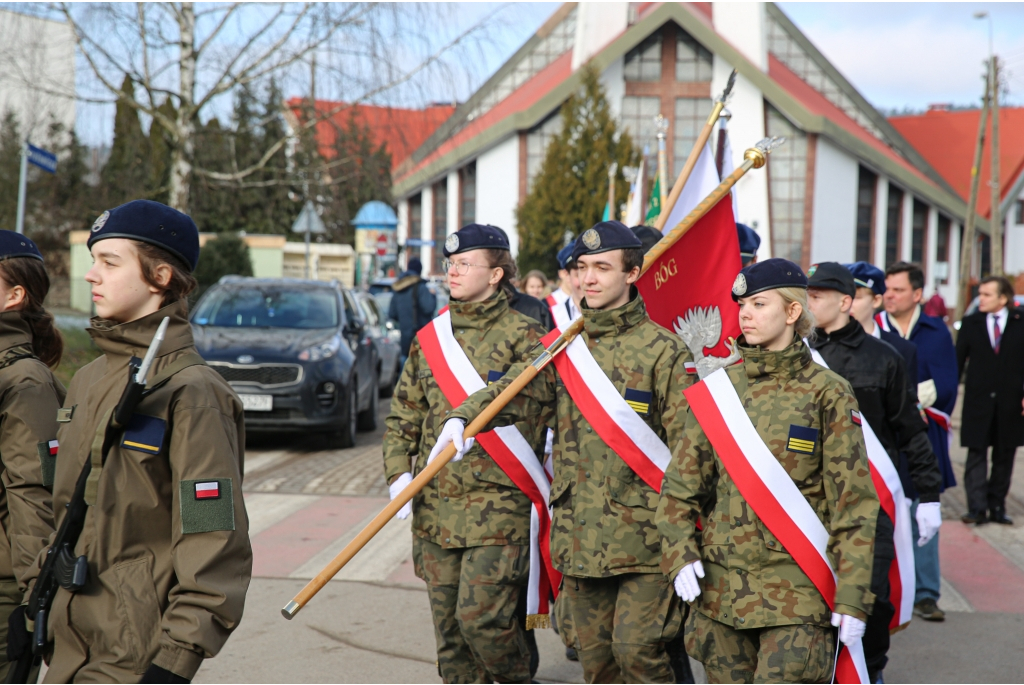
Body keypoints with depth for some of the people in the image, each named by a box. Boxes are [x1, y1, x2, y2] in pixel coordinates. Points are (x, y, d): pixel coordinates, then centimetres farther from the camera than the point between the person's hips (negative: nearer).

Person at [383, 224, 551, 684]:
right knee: (447, 620, 8)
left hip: (497, 503, -5)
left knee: (481, 612, -9)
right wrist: (399, 473, 3)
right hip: (434, 504, 6)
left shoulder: (522, 335, -4)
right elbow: (403, 414, 14)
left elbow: (543, 412, -8)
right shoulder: (430, 337, 12)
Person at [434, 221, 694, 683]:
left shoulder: (662, 350, -6)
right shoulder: (562, 348, 10)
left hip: (645, 536, -5)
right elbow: (514, 391, -3)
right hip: (580, 536, 5)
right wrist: (463, 418, -23)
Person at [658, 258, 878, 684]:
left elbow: (854, 502, -4)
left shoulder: (827, 393, -2)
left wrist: (853, 595, -9)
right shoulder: (718, 390, 8)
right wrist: (680, 552, -6)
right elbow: (681, 483, 10)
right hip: (720, 584, 4)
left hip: (797, 593, -4)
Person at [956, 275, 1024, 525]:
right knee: (976, 455, -4)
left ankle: (997, 507, 15)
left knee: (1004, 457, 7)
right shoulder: (970, 323, 5)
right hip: (978, 401, 0)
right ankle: (977, 508, -5)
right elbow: (958, 361, 6)